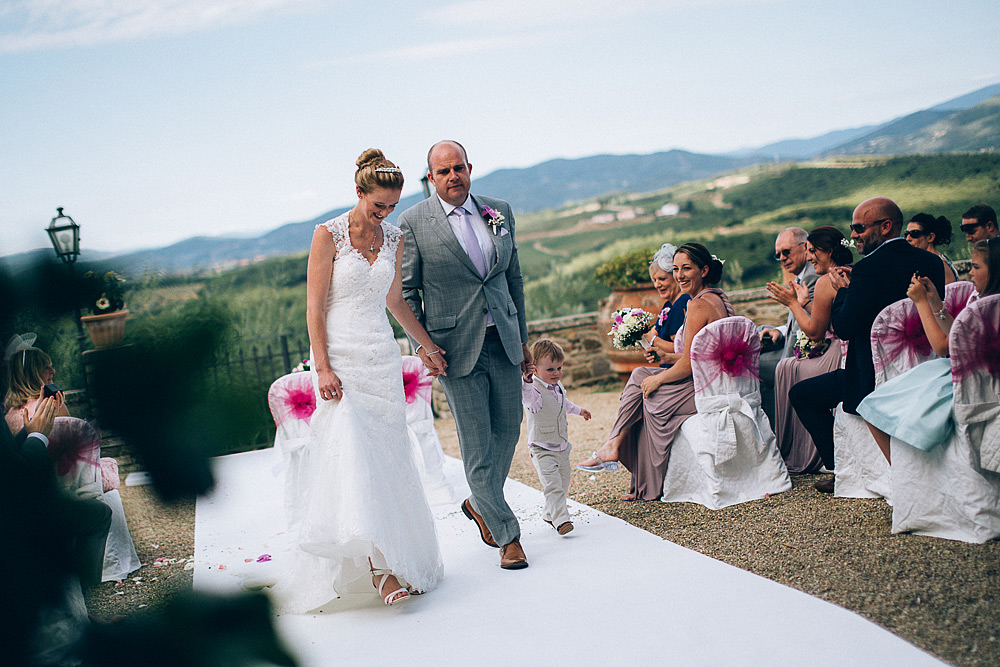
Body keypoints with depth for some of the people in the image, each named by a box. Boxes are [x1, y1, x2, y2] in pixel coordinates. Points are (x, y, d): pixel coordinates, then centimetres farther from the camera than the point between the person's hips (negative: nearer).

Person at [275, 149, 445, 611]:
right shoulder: (328, 235, -7)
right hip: (340, 358, -5)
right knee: (354, 456, -13)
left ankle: (399, 559, 14)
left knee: (387, 457, 4)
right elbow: (314, 308, -8)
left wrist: (428, 345, 24)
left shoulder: (394, 239, 8)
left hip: (382, 356, 5)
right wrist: (323, 369, -16)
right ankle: (381, 569, -16)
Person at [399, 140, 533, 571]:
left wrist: (522, 338, 14)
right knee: (477, 446, -1)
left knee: (507, 433, 11)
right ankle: (507, 535, 13)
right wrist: (421, 343, -6)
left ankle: (479, 505, 37)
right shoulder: (413, 223, -5)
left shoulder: (499, 212, 7)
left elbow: (514, 277, 13)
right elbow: (406, 290, 0)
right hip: (457, 349, -4)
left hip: (503, 342, 4)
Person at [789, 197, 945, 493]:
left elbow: (844, 328, -21)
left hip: (875, 379, -9)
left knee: (801, 394, 10)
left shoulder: (869, 268, -21)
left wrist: (843, 290, -1)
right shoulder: (931, 261, 3)